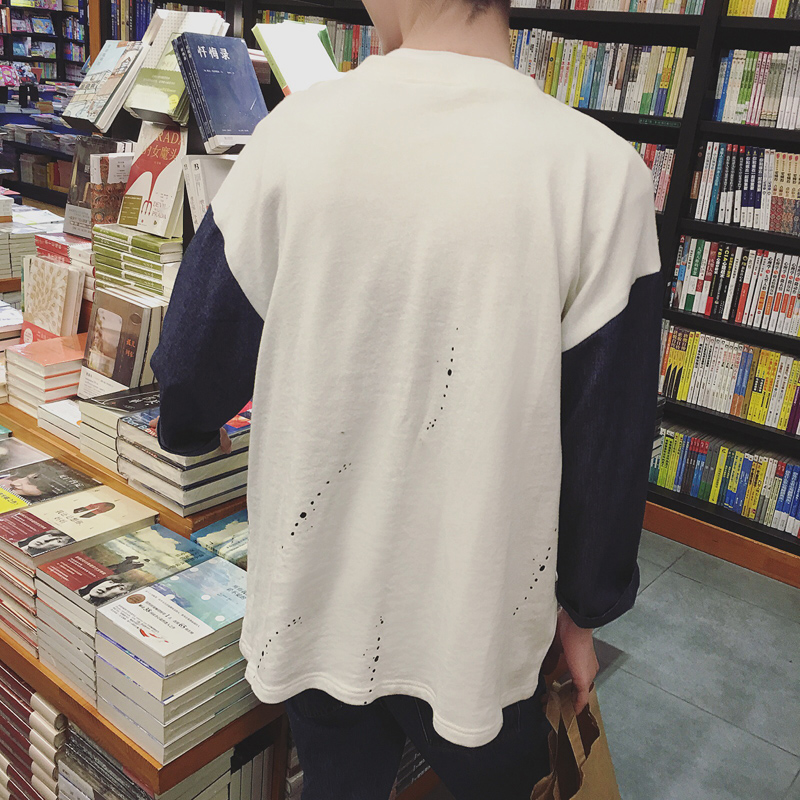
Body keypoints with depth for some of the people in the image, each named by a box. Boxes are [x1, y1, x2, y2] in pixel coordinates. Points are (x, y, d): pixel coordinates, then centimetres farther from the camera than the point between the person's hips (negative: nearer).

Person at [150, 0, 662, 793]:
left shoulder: (297, 128, -12)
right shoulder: (600, 171, -17)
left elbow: (197, 357, -3)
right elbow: (608, 441, -11)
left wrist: (187, 427, 21)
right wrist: (583, 607, 5)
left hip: (314, 599, 2)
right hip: (475, 623, -1)